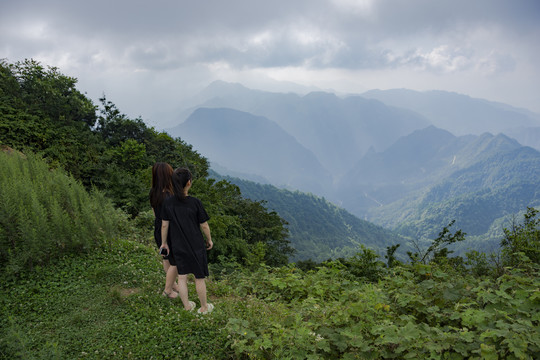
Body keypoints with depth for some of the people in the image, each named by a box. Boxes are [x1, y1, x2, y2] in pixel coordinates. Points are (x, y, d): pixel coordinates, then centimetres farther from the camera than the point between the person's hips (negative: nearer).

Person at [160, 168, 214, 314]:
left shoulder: (167, 202, -11)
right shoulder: (195, 203, -20)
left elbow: (164, 225, -3)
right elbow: (204, 225, -11)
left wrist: (164, 242, 12)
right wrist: (209, 240, 6)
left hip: (178, 246, 3)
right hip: (196, 246, -3)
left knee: (182, 276, 18)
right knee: (199, 277, 13)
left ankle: (187, 306, 32)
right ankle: (204, 307, 29)